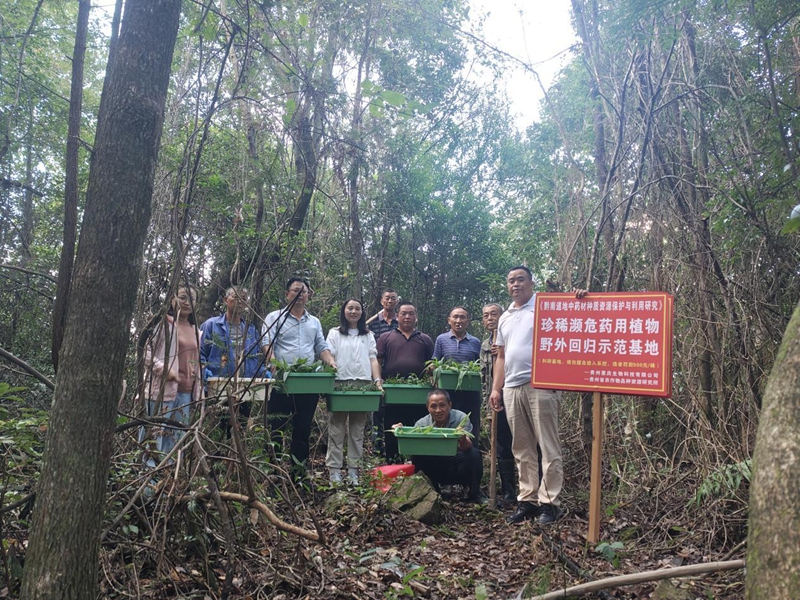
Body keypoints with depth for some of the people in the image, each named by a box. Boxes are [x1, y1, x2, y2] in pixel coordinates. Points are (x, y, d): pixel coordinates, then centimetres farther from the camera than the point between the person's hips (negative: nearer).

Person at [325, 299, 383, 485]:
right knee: (336, 428, -3)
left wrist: (378, 381, -3)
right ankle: (334, 469, 1)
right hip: (339, 383, -2)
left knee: (357, 430, 3)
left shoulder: (368, 335, 17)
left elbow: (373, 359, 11)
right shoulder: (334, 333, 11)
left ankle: (353, 469, 7)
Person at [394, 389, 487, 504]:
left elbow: (468, 446, -31)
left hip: (458, 468, -2)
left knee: (474, 454, -30)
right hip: (435, 470, 2)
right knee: (416, 457, -24)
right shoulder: (422, 424, -9)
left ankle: (475, 493, -5)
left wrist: (463, 441, -56)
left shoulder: (461, 418, -17)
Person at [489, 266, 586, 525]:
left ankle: (549, 502, 2)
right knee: (522, 449, 10)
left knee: (548, 447, -3)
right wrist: (496, 389, 15)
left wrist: (579, 300, -27)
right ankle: (527, 499, 17)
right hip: (512, 388, 7)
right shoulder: (505, 318, 21)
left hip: (540, 385, -6)